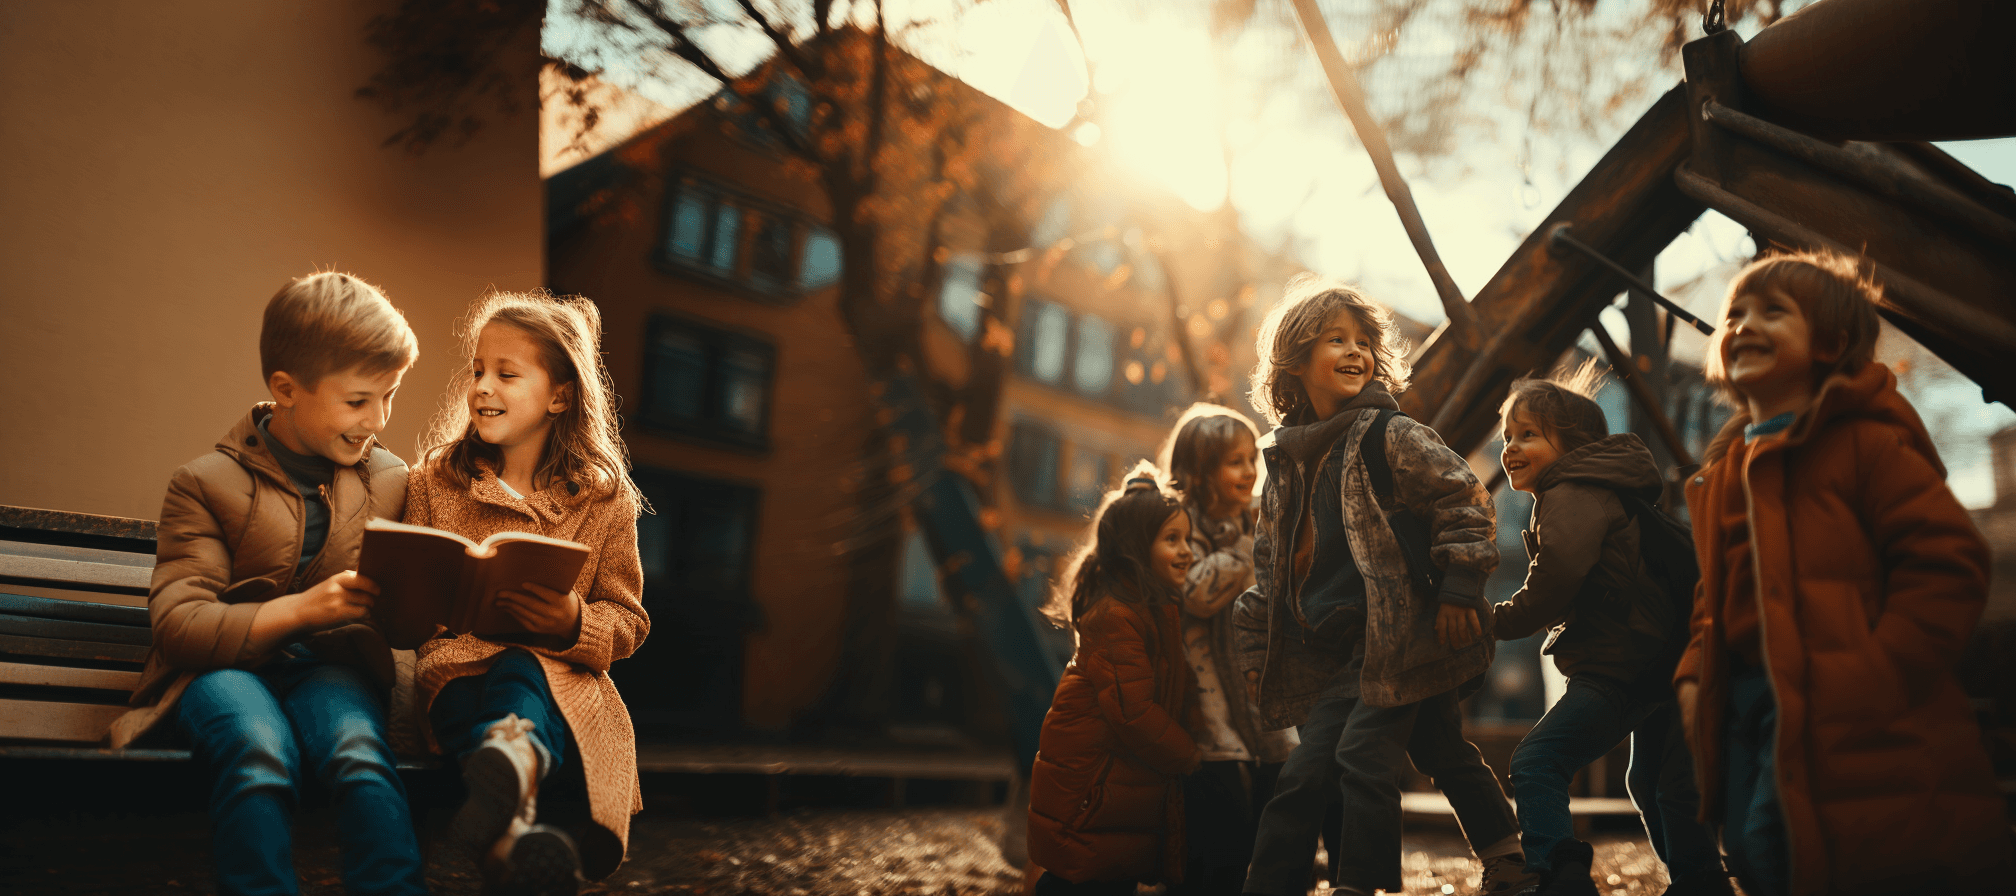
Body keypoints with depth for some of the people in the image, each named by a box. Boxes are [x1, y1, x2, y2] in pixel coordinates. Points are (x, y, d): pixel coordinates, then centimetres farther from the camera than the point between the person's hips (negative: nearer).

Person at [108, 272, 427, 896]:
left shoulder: (391, 481, 12)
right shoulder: (206, 483, 2)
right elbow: (176, 625, -8)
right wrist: (302, 608, -21)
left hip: (333, 664, 2)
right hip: (224, 664, -1)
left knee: (362, 753, -35)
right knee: (261, 754, -38)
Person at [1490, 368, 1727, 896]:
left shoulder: (1571, 499, -14)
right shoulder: (1595, 491, 20)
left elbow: (1552, 589, -25)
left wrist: (1496, 620, -12)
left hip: (1617, 671, -11)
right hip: (1652, 668, 11)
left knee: (1536, 763, -17)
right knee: (1653, 782, 28)